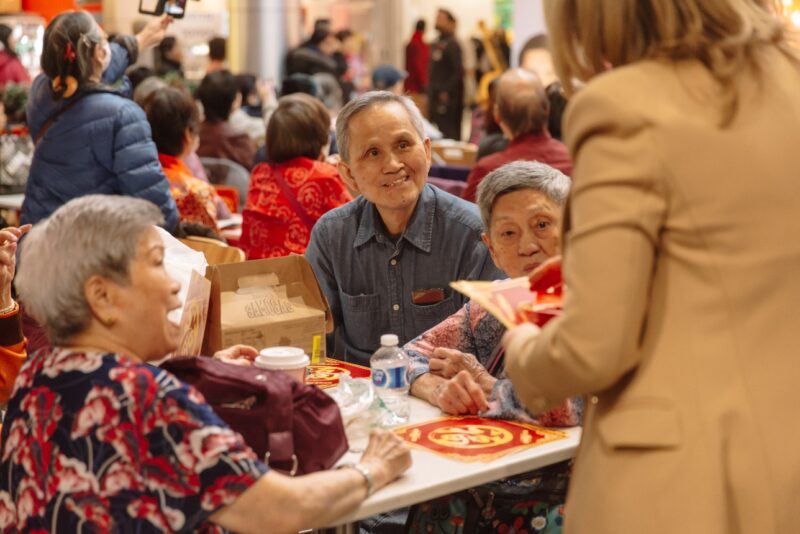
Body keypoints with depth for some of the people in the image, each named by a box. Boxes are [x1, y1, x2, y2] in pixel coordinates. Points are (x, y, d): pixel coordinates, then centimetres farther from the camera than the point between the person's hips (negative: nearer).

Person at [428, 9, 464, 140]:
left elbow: (458, 71, -17)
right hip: (434, 94, 9)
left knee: (448, 131, -8)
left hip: (447, 95, -9)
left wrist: (446, 91, -19)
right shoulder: (436, 44, 14)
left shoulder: (452, 44, -11)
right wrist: (430, 88, 13)